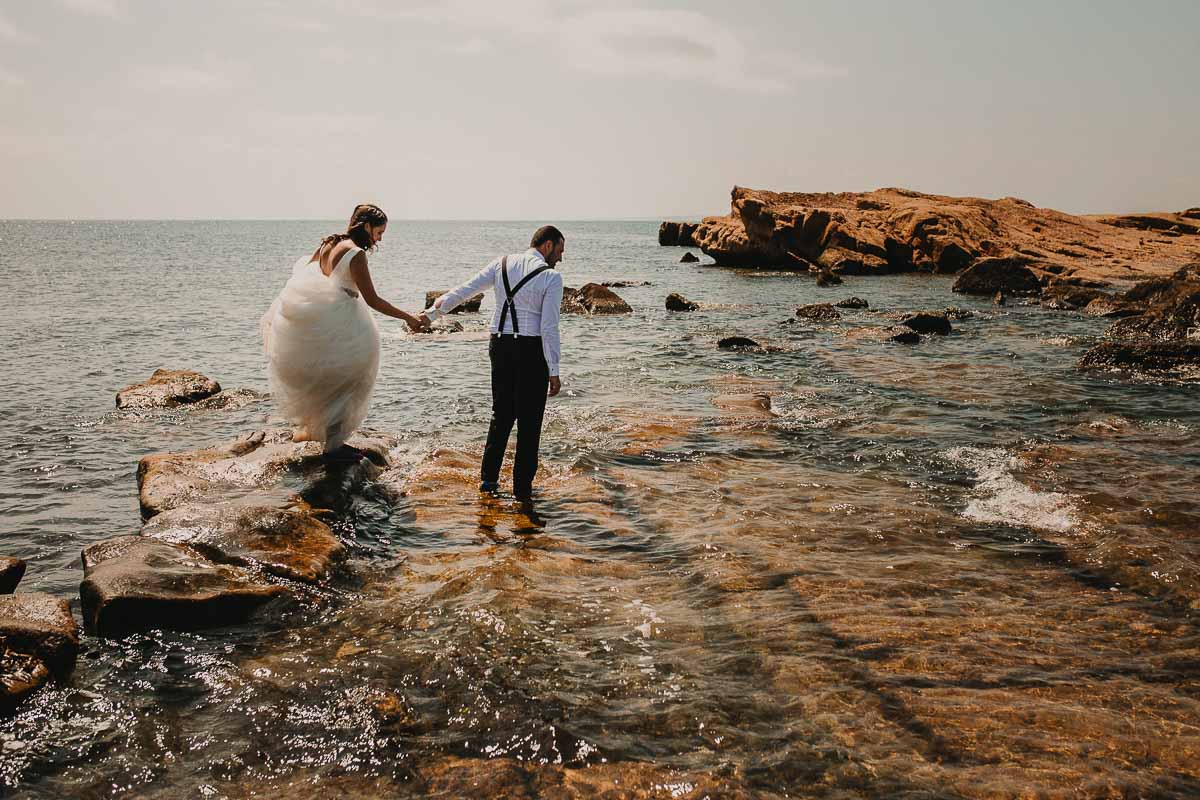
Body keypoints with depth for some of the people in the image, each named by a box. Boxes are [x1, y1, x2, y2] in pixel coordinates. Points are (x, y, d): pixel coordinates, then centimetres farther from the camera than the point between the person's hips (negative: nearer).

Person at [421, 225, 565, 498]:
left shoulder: (502, 264, 6)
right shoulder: (551, 277, -8)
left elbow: (464, 291, 9)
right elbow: (549, 328, -13)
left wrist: (432, 313, 21)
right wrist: (554, 372, -9)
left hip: (500, 345, 5)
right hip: (531, 350, -5)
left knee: (502, 413, 17)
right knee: (529, 419, 5)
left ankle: (488, 477, 19)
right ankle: (522, 486, 10)